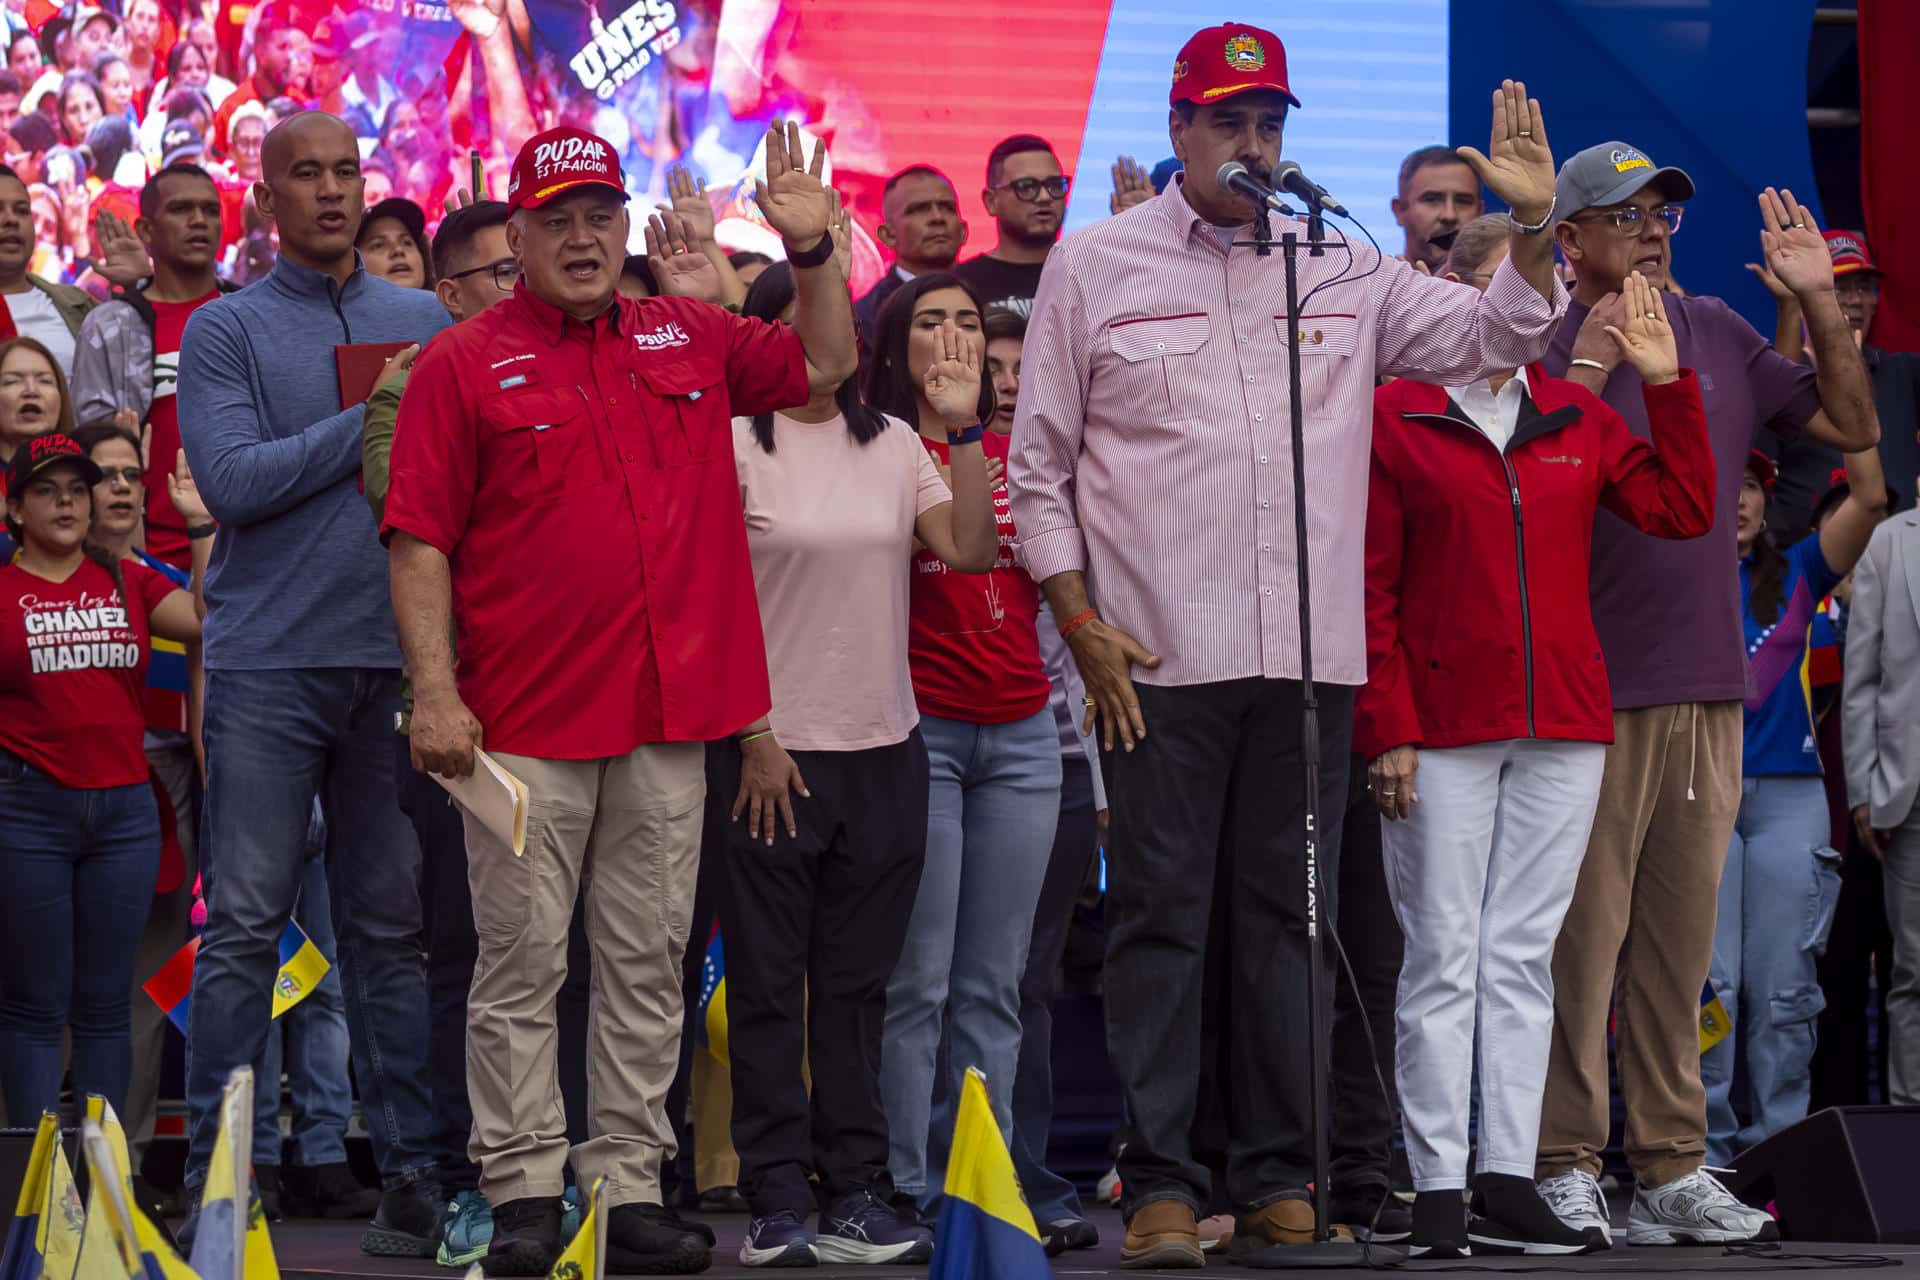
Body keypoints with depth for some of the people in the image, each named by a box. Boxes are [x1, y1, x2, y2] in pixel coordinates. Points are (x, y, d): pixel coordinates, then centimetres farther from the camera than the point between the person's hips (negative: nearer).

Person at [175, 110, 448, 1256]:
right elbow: (232, 479, -10)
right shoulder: (227, 330, 3)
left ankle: (412, 1170, 8)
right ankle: (215, 1174, 1)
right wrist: (373, 423, -11)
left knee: (394, 931, 6)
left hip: (396, 660, 3)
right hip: (270, 662, -3)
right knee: (245, 926, -3)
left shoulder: (426, 323, 13)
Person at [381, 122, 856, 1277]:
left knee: (649, 962, 7)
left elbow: (826, 366, 25)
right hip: (525, 716, -4)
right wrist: (435, 692, -12)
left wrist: (814, 251, 8)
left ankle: (631, 1184, 12)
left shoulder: (690, 340, 12)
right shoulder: (464, 365, 0)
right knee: (523, 962, -1)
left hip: (669, 712, 4)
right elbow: (420, 543, -3)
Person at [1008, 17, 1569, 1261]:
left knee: (1292, 914, 6)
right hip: (1159, 651, -3)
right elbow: (1039, 466, 5)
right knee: (1161, 916, -2)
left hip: (1312, 651, 3)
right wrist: (1080, 621, -4)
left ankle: (1281, 1178, 13)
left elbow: (1493, 337, 16)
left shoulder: (1344, 270, 12)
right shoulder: (1095, 265, 4)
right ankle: (1161, 1181, 2)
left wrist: (1532, 228, -2)